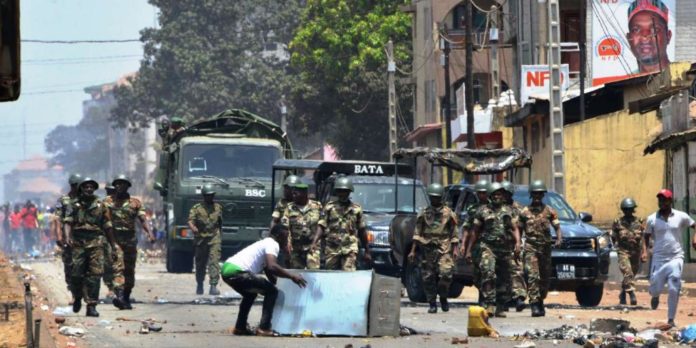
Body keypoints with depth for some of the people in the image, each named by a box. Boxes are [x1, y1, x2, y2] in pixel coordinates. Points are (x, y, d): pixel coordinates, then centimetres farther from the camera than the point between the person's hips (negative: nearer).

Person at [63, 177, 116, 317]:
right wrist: (68, 236, -20)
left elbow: (107, 227, 16)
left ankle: (91, 305, -7)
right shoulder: (74, 205, 10)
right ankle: (77, 298, 23)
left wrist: (113, 245, 14)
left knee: (95, 274, -8)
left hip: (96, 242, 1)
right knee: (77, 273, -4)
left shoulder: (100, 206, 14)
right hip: (78, 242, -1)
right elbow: (68, 222, -1)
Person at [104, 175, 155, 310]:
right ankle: (119, 296, -31)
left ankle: (126, 298, 22)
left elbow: (143, 219, -1)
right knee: (117, 268, -18)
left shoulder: (135, 202, 9)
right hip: (113, 239, -3)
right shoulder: (107, 202, 8)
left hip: (130, 239, 3)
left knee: (129, 271, 9)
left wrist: (150, 233, -17)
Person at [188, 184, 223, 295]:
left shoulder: (218, 207, 11)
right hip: (200, 239, 0)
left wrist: (220, 236, 20)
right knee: (200, 264, 9)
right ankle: (199, 285, 26)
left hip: (214, 239, 0)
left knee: (214, 262, -14)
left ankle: (213, 286, -20)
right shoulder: (196, 208, 2)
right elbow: (190, 221, -10)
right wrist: (193, 228, -32)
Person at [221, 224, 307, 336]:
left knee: (251, 293, 34)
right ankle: (264, 328, -6)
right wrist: (291, 276, -12)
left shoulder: (265, 243, 28)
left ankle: (240, 327, 33)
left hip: (227, 269, 10)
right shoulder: (273, 245, -2)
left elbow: (268, 271, 35)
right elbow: (271, 267, -20)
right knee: (271, 291, -1)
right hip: (237, 272, -10)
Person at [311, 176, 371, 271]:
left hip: (350, 250, -1)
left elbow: (362, 231, 12)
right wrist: (315, 242, -14)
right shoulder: (329, 207, 7)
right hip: (332, 250, 1)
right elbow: (322, 226, 2)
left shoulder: (356, 209, 7)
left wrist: (367, 251, 14)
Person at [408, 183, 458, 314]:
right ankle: (432, 304, 9)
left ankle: (443, 298, 4)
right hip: (427, 249, 2)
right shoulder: (424, 214, 11)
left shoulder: (448, 213, 8)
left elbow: (454, 234, 8)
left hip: (444, 250, -2)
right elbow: (417, 234, 10)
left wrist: (455, 249, -2)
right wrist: (413, 250, 4)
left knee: (445, 273, -18)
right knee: (428, 278, 0)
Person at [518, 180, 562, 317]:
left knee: (545, 278, 8)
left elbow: (557, 227, 3)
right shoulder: (525, 212, 7)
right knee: (532, 275, -15)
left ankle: (540, 302, 25)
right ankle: (534, 305, -20)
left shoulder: (550, 211, 9)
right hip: (530, 247, -2)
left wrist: (559, 239, -16)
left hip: (546, 247, 2)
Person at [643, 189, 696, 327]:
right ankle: (655, 296, 41)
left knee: (674, 290, -10)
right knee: (654, 289, 2)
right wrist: (645, 251, -4)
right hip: (659, 259, 1)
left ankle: (671, 320, 0)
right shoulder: (652, 219, 1)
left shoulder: (681, 217, 0)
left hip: (675, 258, -1)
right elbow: (647, 236, 11)